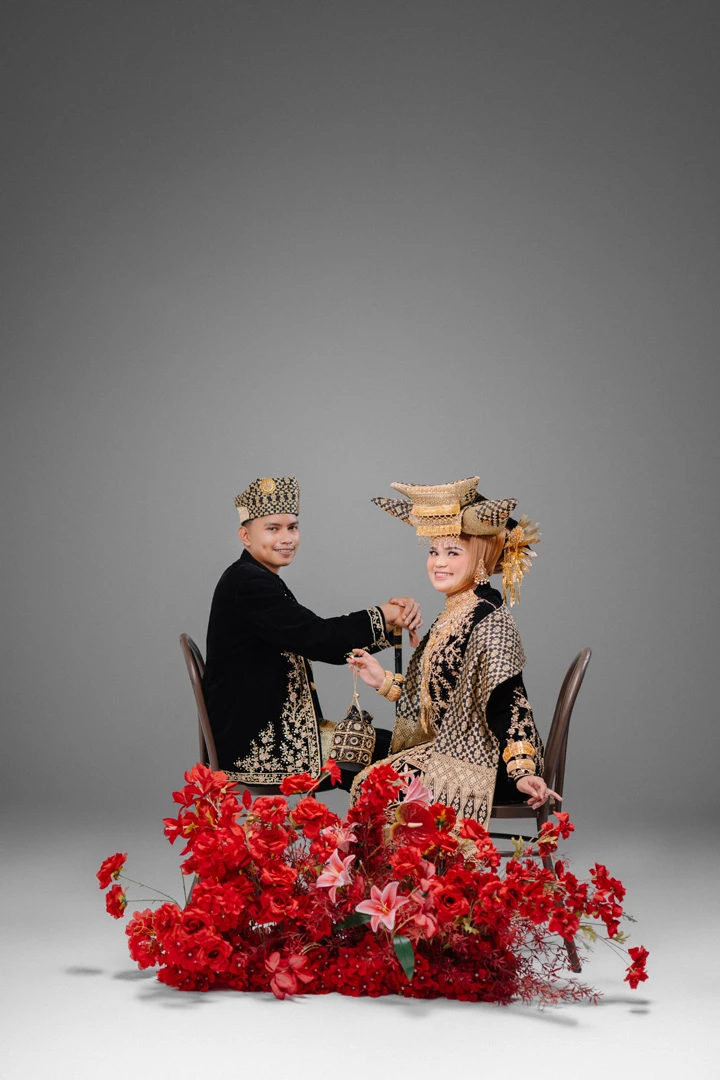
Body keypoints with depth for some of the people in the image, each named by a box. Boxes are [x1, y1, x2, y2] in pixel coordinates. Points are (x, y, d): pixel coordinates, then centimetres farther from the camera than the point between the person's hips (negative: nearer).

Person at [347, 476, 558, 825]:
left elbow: (508, 702, -22)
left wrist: (523, 770, -29)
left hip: (482, 759, -9)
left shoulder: (489, 622, -16)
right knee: (367, 781, -2)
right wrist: (384, 681, 19)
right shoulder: (453, 616, 12)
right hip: (450, 748, 9)